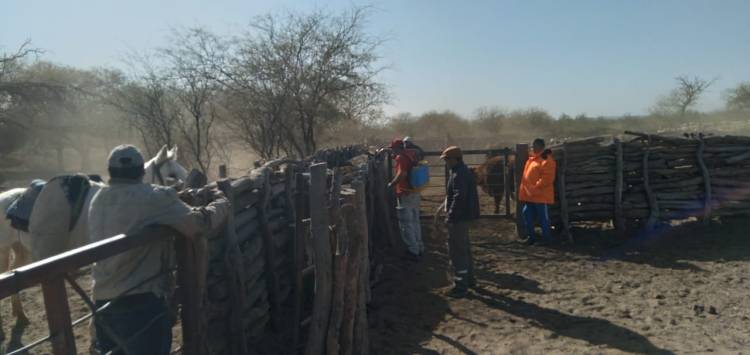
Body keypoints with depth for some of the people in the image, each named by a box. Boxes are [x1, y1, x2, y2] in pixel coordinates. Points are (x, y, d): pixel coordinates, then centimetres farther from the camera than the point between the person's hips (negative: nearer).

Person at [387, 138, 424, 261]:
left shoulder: (401, 157, -16)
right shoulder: (411, 154, 8)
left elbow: (402, 173, -30)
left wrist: (391, 184, -17)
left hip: (405, 194, -9)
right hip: (415, 193, 9)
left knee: (406, 224, 0)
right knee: (415, 221, 19)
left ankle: (413, 251, 5)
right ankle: (419, 248, 29)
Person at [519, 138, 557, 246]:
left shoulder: (546, 160, -14)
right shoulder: (531, 158, 15)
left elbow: (547, 178, -21)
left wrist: (536, 187, -22)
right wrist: (525, 190, 17)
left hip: (541, 195, -9)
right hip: (529, 195, 9)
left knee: (543, 218, 0)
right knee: (527, 215, 12)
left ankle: (547, 238, 11)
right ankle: (531, 236, 23)